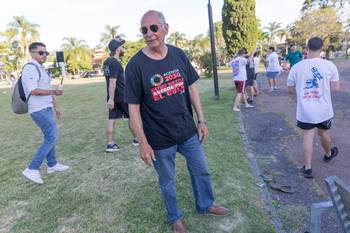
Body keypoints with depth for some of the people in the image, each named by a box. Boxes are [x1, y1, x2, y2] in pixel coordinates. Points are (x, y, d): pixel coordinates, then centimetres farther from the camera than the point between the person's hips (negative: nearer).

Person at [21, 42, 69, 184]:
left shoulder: (41, 68, 17)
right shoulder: (30, 68, -14)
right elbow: (34, 91, -22)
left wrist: (56, 106, 22)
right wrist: (54, 92, -27)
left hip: (45, 108, 10)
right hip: (39, 110, -10)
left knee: (49, 137, 16)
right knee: (51, 138, -11)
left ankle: (52, 165, 29)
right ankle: (32, 169, -5)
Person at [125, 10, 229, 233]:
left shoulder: (179, 54, -2)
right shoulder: (135, 65, -14)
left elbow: (191, 88, 5)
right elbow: (134, 108, -12)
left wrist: (201, 120, 5)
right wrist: (143, 143, -13)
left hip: (188, 131, 4)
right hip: (160, 139, -3)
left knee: (201, 171, 20)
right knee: (167, 182, 16)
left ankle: (205, 204, 49)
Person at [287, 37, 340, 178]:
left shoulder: (296, 67, -8)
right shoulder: (329, 65, -9)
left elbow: (290, 89, 1)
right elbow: (336, 88, -3)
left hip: (305, 111, 0)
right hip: (324, 110, 1)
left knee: (308, 136, 9)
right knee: (323, 133, 22)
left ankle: (307, 168, 10)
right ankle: (328, 154, 50)